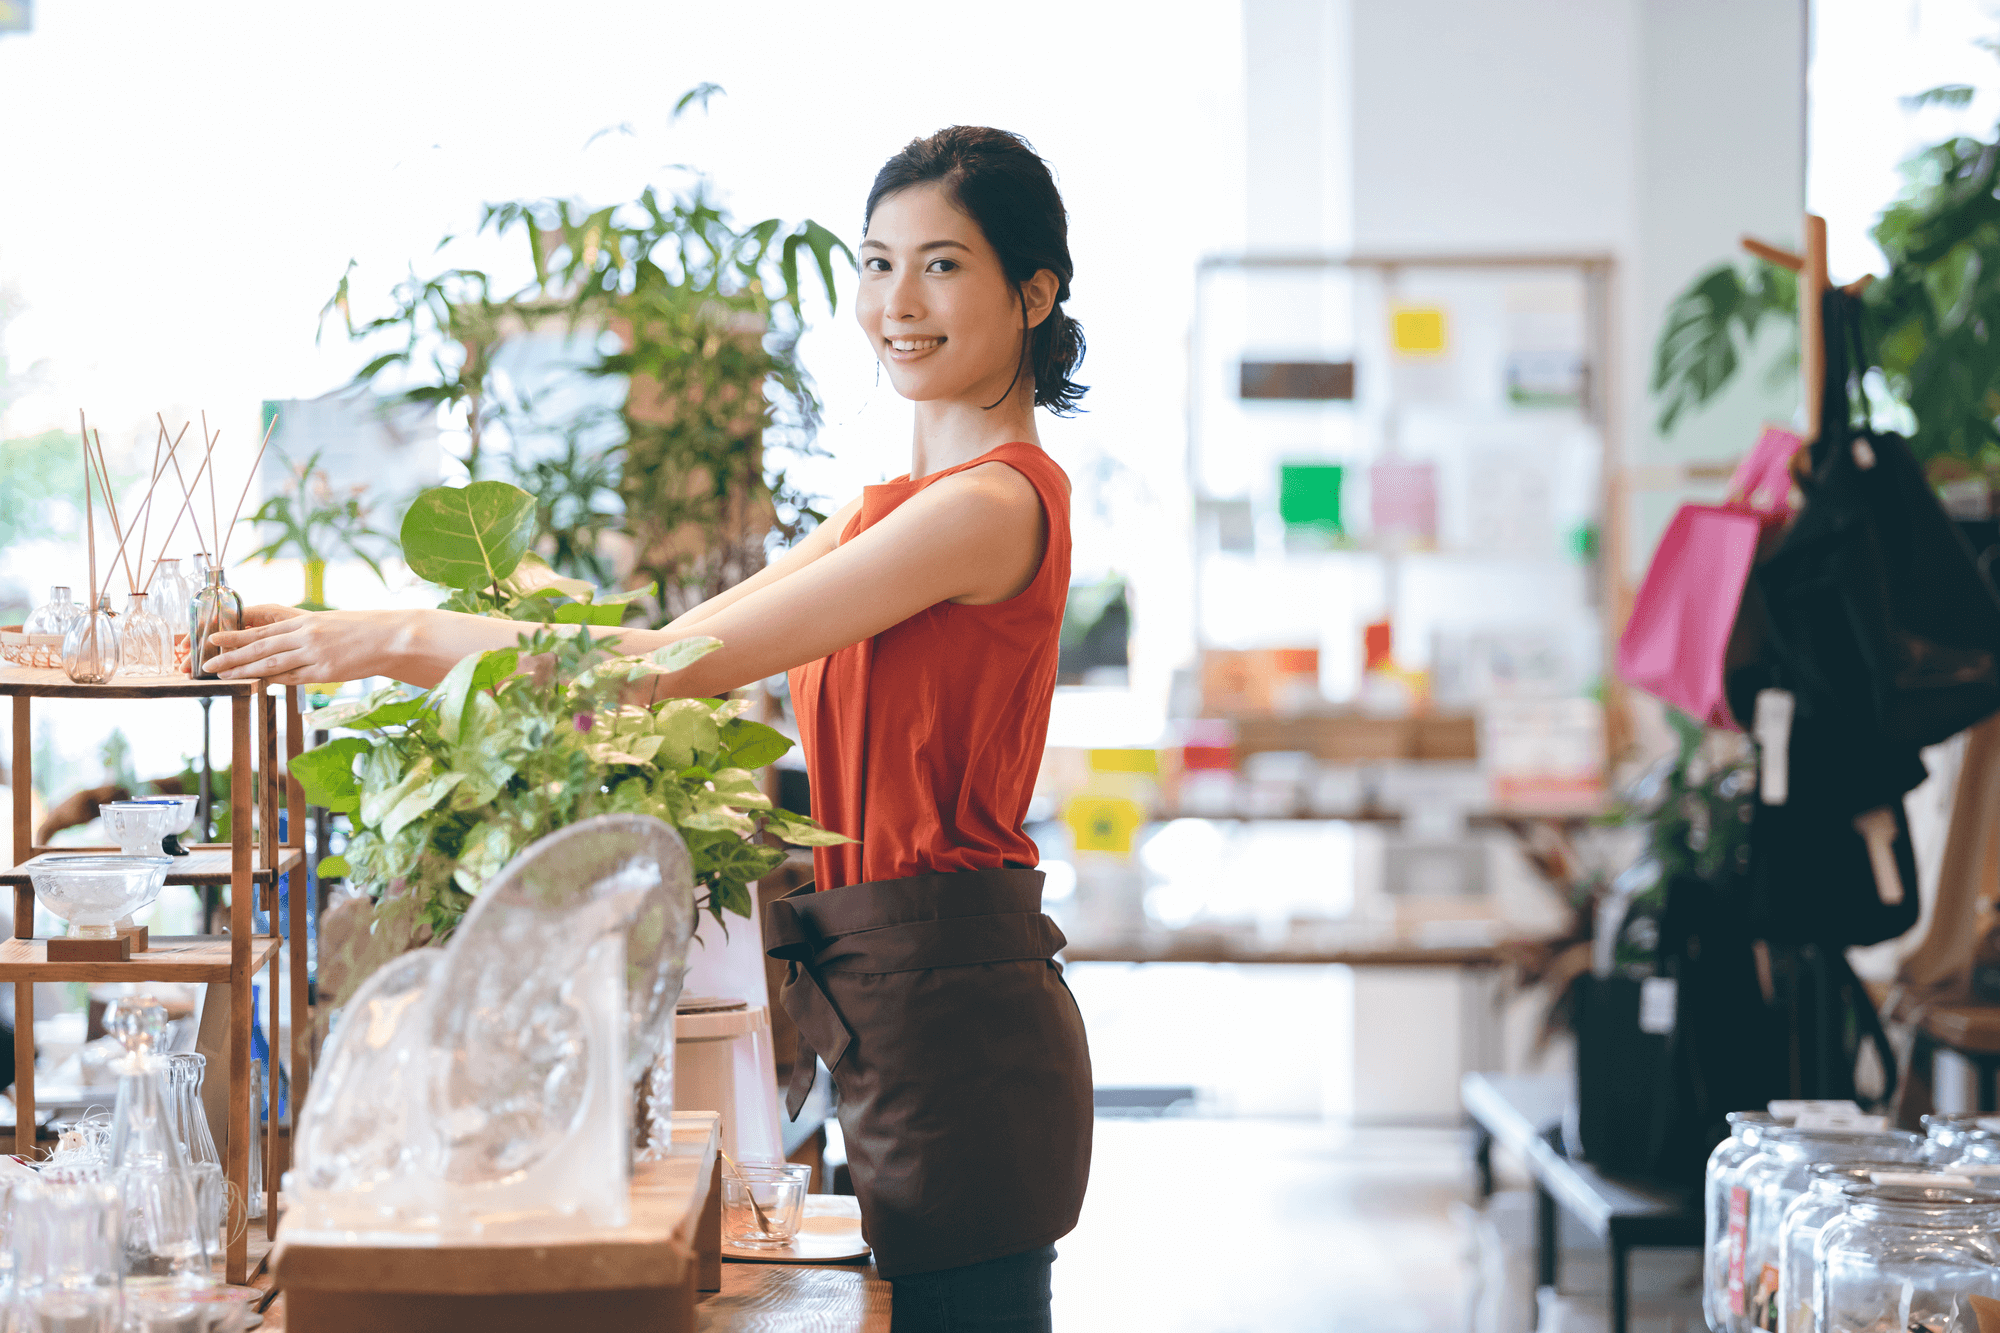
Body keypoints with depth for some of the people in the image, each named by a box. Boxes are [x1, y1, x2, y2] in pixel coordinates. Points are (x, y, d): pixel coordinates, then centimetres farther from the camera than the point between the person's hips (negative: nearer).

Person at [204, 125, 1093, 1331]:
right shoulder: (898, 506, 18)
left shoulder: (995, 502, -15)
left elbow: (676, 666, -17)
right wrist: (396, 644, 7)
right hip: (891, 1008, 10)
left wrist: (404, 638, -12)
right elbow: (684, 639, 14)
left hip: (952, 1024, -10)